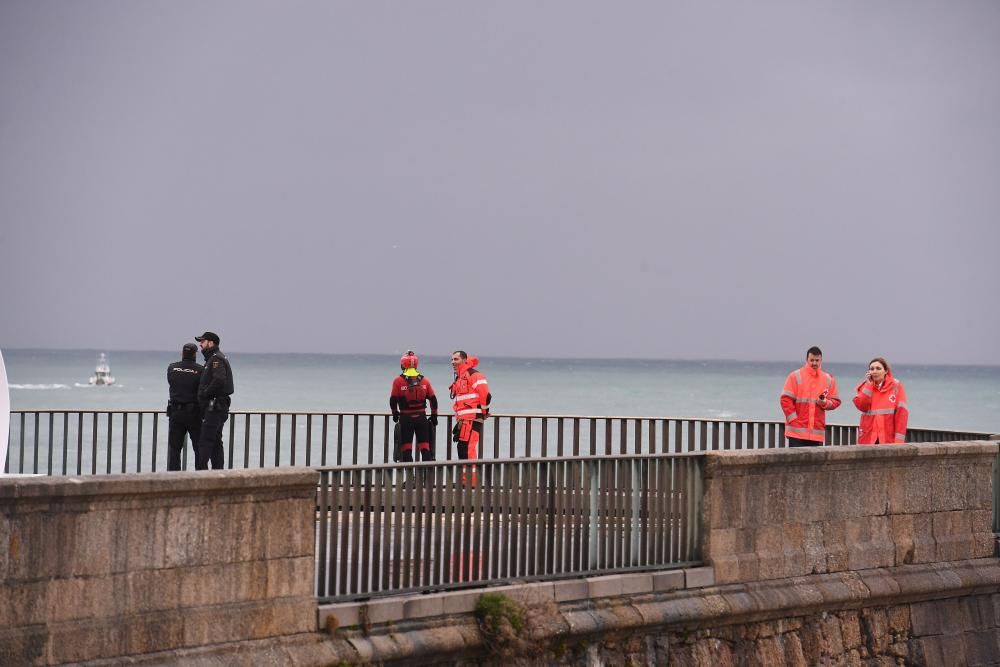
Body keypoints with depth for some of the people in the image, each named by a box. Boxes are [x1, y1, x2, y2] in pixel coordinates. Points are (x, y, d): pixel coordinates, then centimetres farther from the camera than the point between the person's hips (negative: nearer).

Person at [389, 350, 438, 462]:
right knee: (425, 447, 5)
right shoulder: (424, 381, 3)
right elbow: (433, 399, 5)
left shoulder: (398, 381, -7)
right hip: (421, 417, 2)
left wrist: (395, 413, 13)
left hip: (405, 418, -2)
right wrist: (434, 415, 16)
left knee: (406, 448, 4)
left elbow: (393, 399, -5)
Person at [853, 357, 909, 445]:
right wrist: (869, 384, -5)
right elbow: (861, 406, -6)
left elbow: (902, 413, -4)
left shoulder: (896, 386, 2)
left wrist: (899, 439, -11)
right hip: (868, 439, 2)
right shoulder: (866, 386, 11)